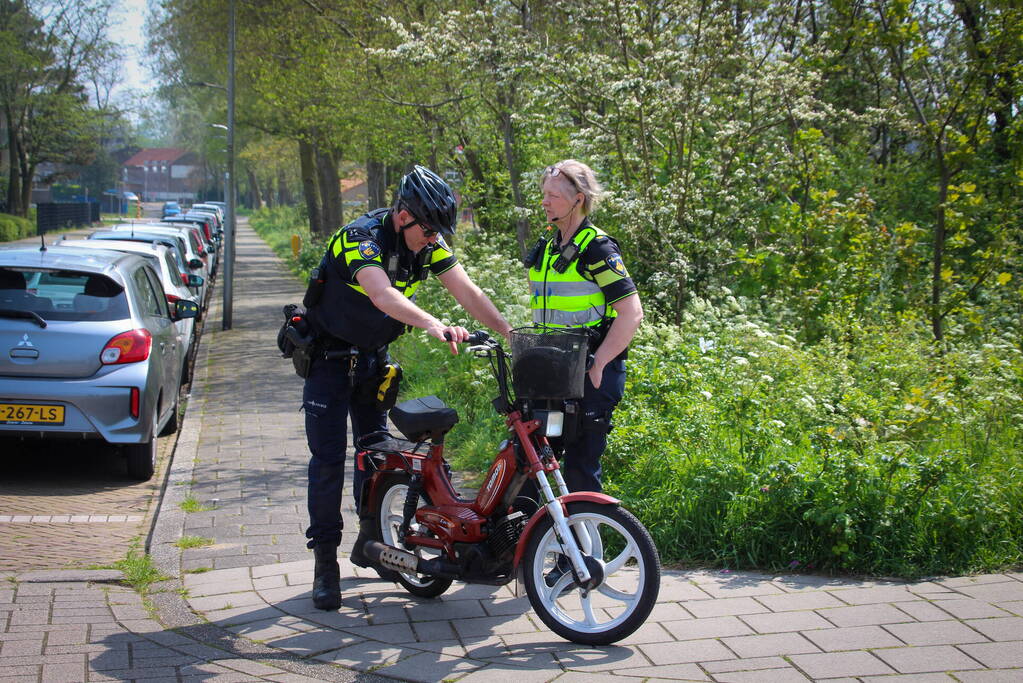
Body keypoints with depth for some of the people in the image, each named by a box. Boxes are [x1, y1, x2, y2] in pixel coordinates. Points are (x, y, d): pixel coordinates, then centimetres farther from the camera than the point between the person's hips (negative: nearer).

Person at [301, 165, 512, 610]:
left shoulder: (427, 244, -9)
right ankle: (325, 561, 1)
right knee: (328, 458, -6)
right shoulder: (361, 239, -29)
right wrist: (434, 326, -62)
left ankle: (370, 542, 28)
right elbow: (382, 294, -47)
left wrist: (512, 335, -27)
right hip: (330, 357, -6)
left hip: (373, 357, 6)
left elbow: (468, 293, -15)